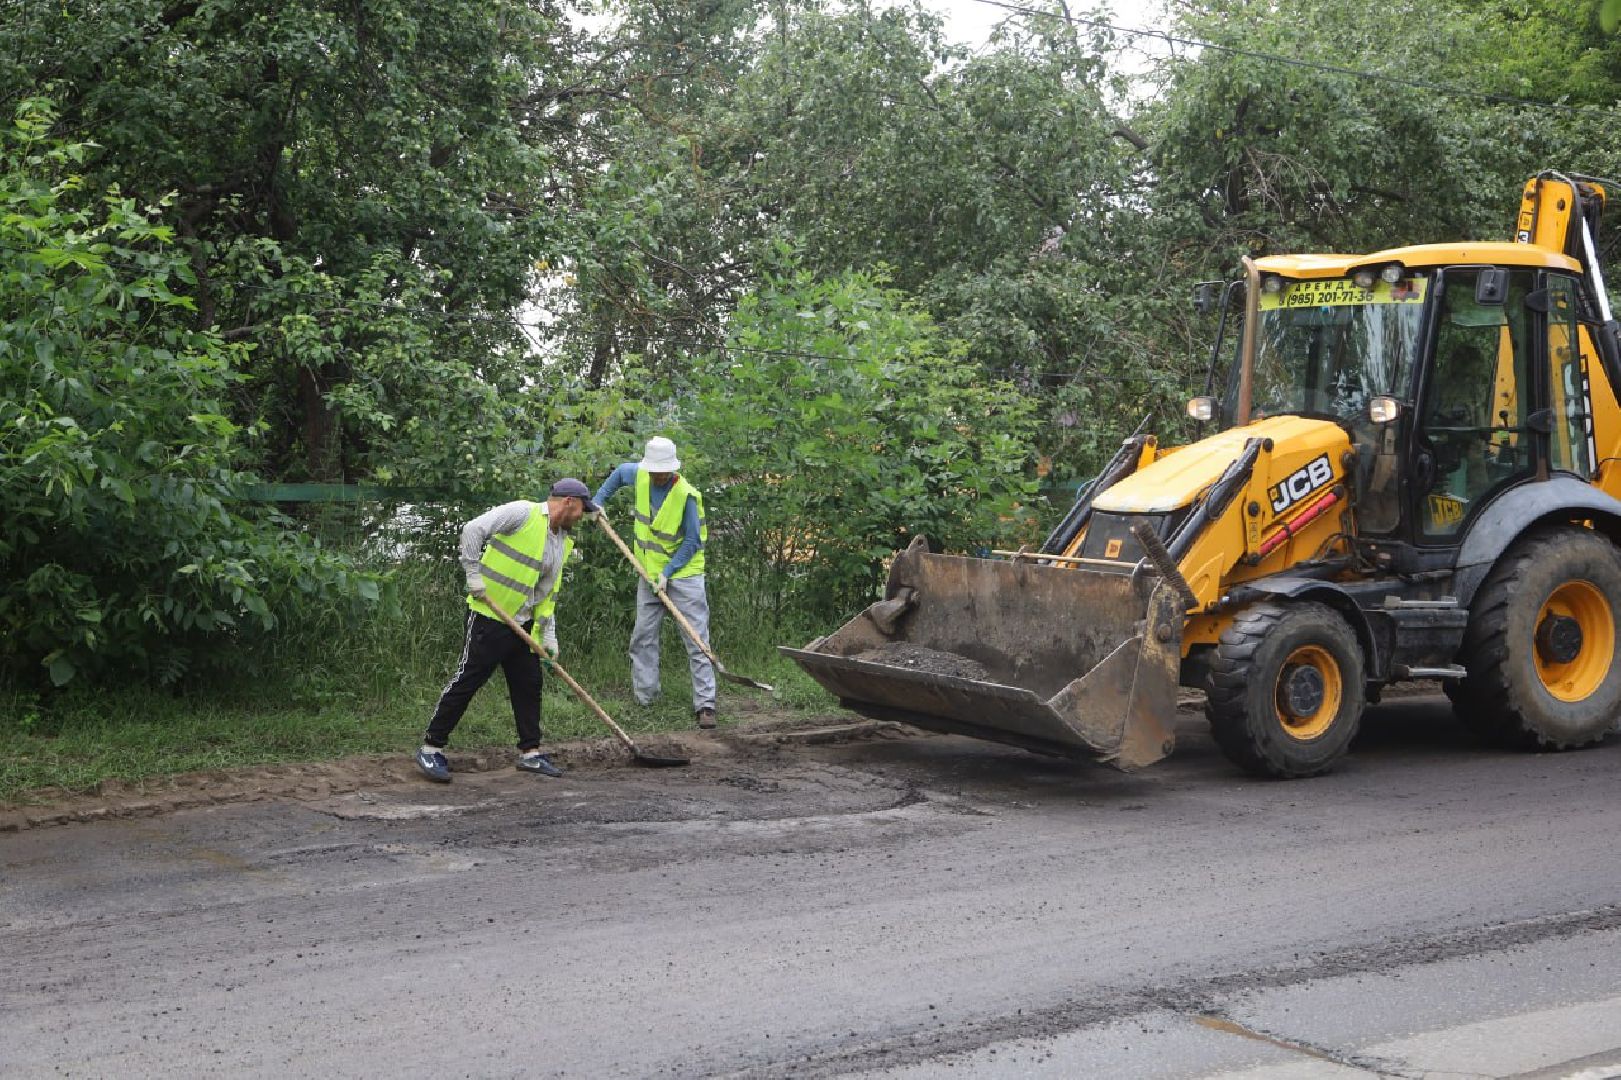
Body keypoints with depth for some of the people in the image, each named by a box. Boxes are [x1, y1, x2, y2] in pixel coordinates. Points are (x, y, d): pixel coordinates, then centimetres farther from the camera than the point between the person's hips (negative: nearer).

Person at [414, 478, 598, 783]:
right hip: (488, 617, -8)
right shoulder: (523, 512, -12)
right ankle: (431, 748, 3)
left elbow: (548, 593, 16)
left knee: (528, 684, 10)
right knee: (466, 680, -5)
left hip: (521, 623, 8)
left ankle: (530, 752, 20)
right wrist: (474, 575, -21)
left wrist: (548, 635, 8)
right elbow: (473, 530, -20)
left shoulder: (562, 543, 13)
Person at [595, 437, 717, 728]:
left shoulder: (687, 495, -22)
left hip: (683, 573, -6)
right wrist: (599, 499, 18)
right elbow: (619, 472, 21)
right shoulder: (638, 475, -4)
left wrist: (668, 573, -19)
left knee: (696, 640, -9)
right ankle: (643, 698, 23)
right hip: (649, 573, 6)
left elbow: (693, 542, -17)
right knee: (643, 638, 12)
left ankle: (705, 706, -10)